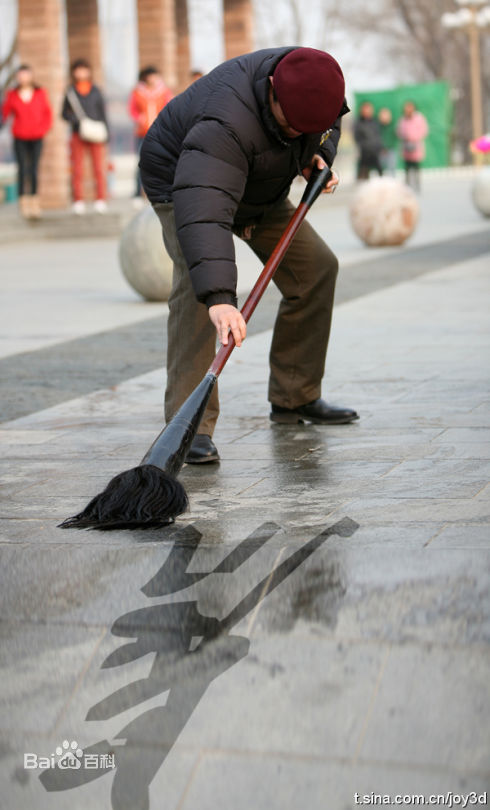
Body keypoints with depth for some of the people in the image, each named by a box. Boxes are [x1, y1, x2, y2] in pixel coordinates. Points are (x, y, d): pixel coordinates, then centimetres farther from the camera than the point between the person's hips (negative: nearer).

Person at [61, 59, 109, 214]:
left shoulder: (96, 91, 7)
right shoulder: (71, 92, 5)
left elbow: (103, 114, 10)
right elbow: (64, 114, 7)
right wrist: (76, 120, -12)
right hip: (78, 135, 0)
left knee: (100, 169, -4)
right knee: (77, 170, 0)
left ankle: (100, 201, 3)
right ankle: (78, 202, 6)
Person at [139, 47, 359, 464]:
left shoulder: (311, 82, -20)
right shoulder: (227, 124, -44)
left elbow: (330, 124, 7)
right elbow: (203, 210, -56)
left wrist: (321, 156, -14)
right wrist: (219, 297, -66)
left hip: (260, 191, 8)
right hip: (182, 181, -8)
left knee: (315, 267, 5)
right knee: (197, 286, -29)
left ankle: (294, 398, 16)